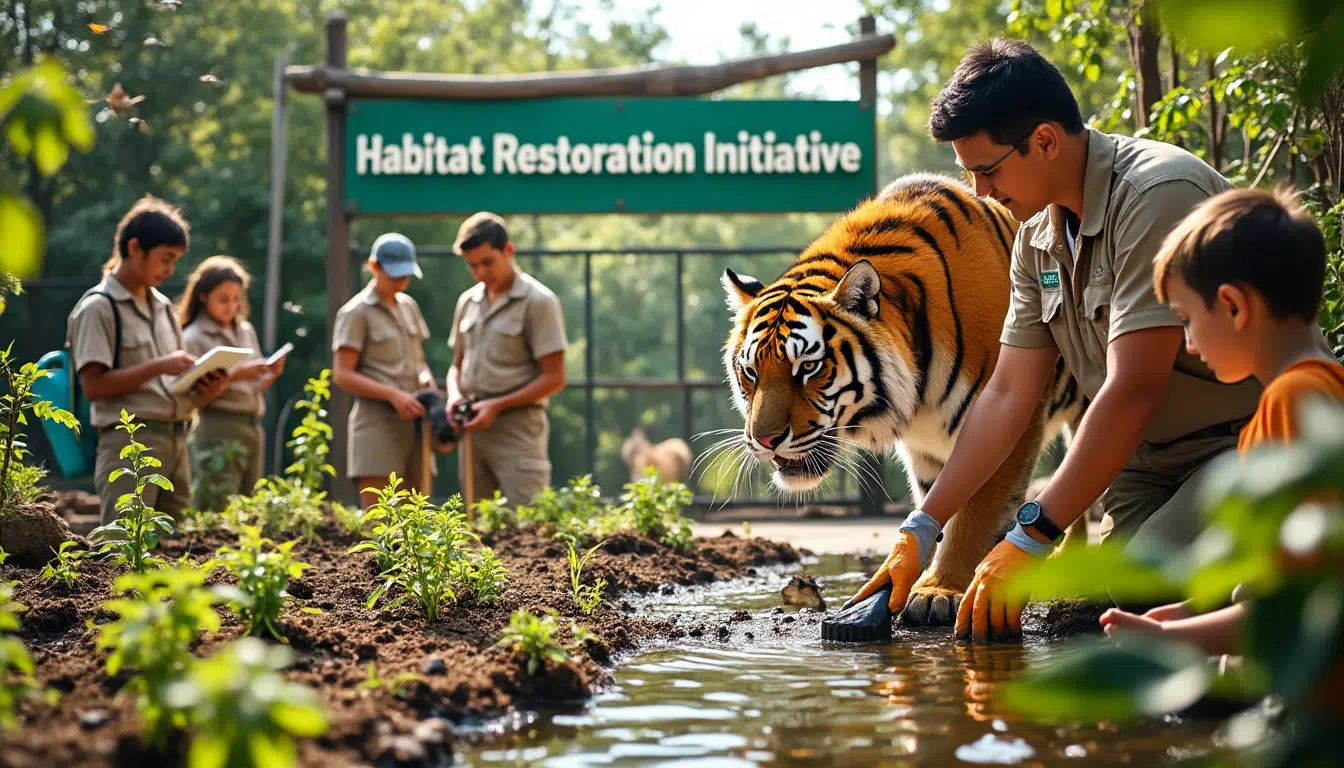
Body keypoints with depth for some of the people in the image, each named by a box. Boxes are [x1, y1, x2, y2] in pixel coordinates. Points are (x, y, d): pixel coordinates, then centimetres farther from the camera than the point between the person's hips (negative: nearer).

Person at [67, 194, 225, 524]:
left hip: (175, 439, 8)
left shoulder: (162, 306, 18)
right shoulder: (99, 307, -5)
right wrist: (159, 366, -17)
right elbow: (93, 385, -12)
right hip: (129, 441, -8)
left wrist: (201, 387, 0)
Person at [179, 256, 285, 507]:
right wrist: (234, 376, -19)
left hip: (252, 427, 6)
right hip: (219, 429, -6)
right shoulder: (194, 338, -3)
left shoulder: (246, 331, 14)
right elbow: (196, 398, -10)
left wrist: (271, 374, 0)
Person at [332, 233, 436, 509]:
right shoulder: (357, 313, -3)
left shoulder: (408, 306, 16)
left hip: (413, 421, 7)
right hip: (377, 421, -7)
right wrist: (393, 394, -19)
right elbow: (342, 375, -9)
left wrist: (425, 376, 1)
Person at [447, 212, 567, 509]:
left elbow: (553, 378, -9)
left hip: (517, 427, -6)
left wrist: (497, 405, -15)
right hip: (474, 427, 6)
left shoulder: (538, 301, -6)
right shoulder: (468, 301, 13)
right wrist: (454, 395, 1)